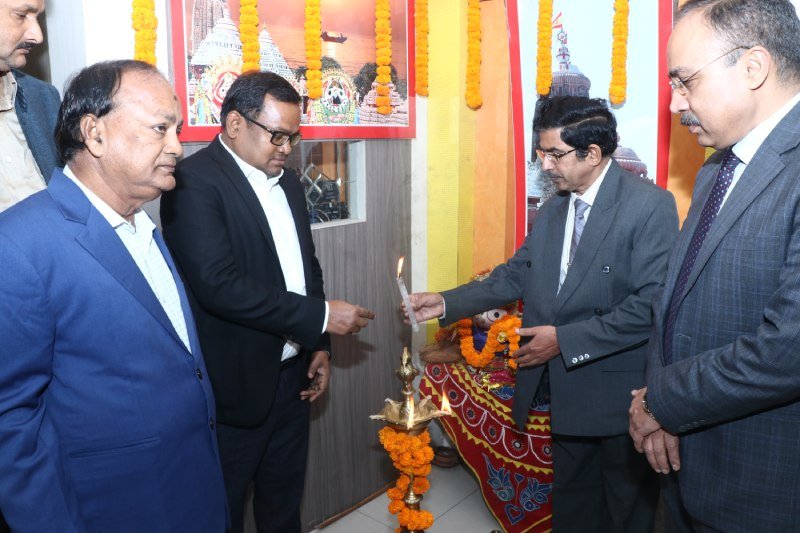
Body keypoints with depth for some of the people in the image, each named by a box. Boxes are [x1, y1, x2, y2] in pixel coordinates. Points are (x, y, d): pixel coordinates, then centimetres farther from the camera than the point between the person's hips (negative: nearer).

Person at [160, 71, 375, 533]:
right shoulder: (194, 181, -16)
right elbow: (219, 285, -26)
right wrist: (319, 316, -21)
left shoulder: (288, 182, 10)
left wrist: (319, 344, 9)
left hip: (294, 373, 7)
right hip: (235, 384, -7)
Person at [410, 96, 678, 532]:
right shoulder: (553, 209, 7)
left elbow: (651, 305, -24)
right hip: (569, 393, 7)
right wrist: (447, 303, -4)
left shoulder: (650, 206, -18)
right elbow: (515, 275, 7)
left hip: (620, 396, -6)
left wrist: (565, 340, -23)